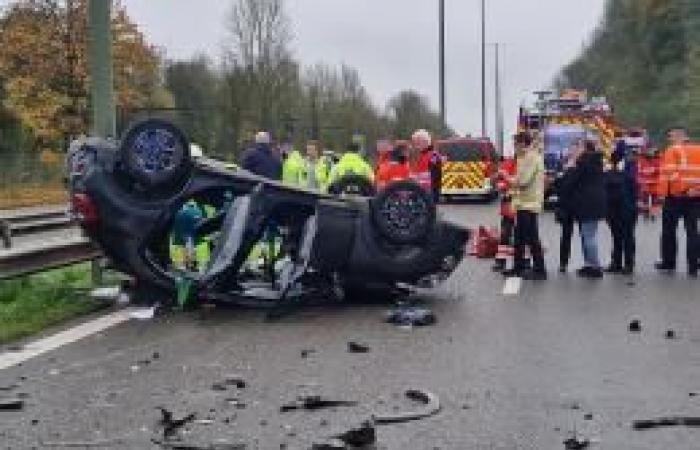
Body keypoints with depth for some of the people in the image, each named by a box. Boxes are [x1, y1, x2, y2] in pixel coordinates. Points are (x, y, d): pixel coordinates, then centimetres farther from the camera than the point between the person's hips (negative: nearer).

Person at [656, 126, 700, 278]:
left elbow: (667, 173, -13)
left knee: (669, 229, 10)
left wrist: (662, 193, -12)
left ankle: (668, 263, 15)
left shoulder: (672, 151, -6)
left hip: (676, 196, -4)